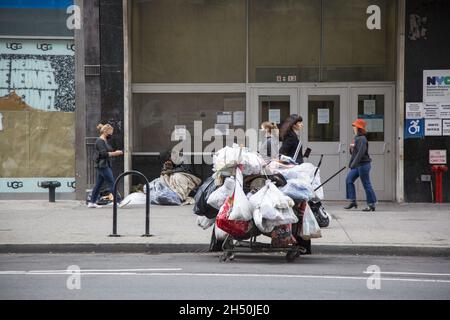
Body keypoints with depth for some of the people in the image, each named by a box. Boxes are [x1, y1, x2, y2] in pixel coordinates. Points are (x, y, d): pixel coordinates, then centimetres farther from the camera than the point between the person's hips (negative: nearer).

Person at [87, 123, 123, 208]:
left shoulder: (104, 141, 17)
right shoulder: (100, 141, -13)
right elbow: (104, 154, -21)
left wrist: (115, 153, 8)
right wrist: (115, 153, -18)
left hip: (105, 165, 10)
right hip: (103, 165, -10)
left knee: (98, 184, 11)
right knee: (112, 184, -10)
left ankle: (92, 202, 14)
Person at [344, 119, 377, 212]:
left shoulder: (362, 139, -16)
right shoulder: (356, 138, 15)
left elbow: (361, 152, -25)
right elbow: (353, 153, 23)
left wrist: (353, 164, -29)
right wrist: (351, 148, 1)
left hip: (363, 164, -10)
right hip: (357, 165, 10)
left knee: (366, 184, -5)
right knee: (349, 180, 8)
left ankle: (372, 205, 1)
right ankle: (353, 201, 11)